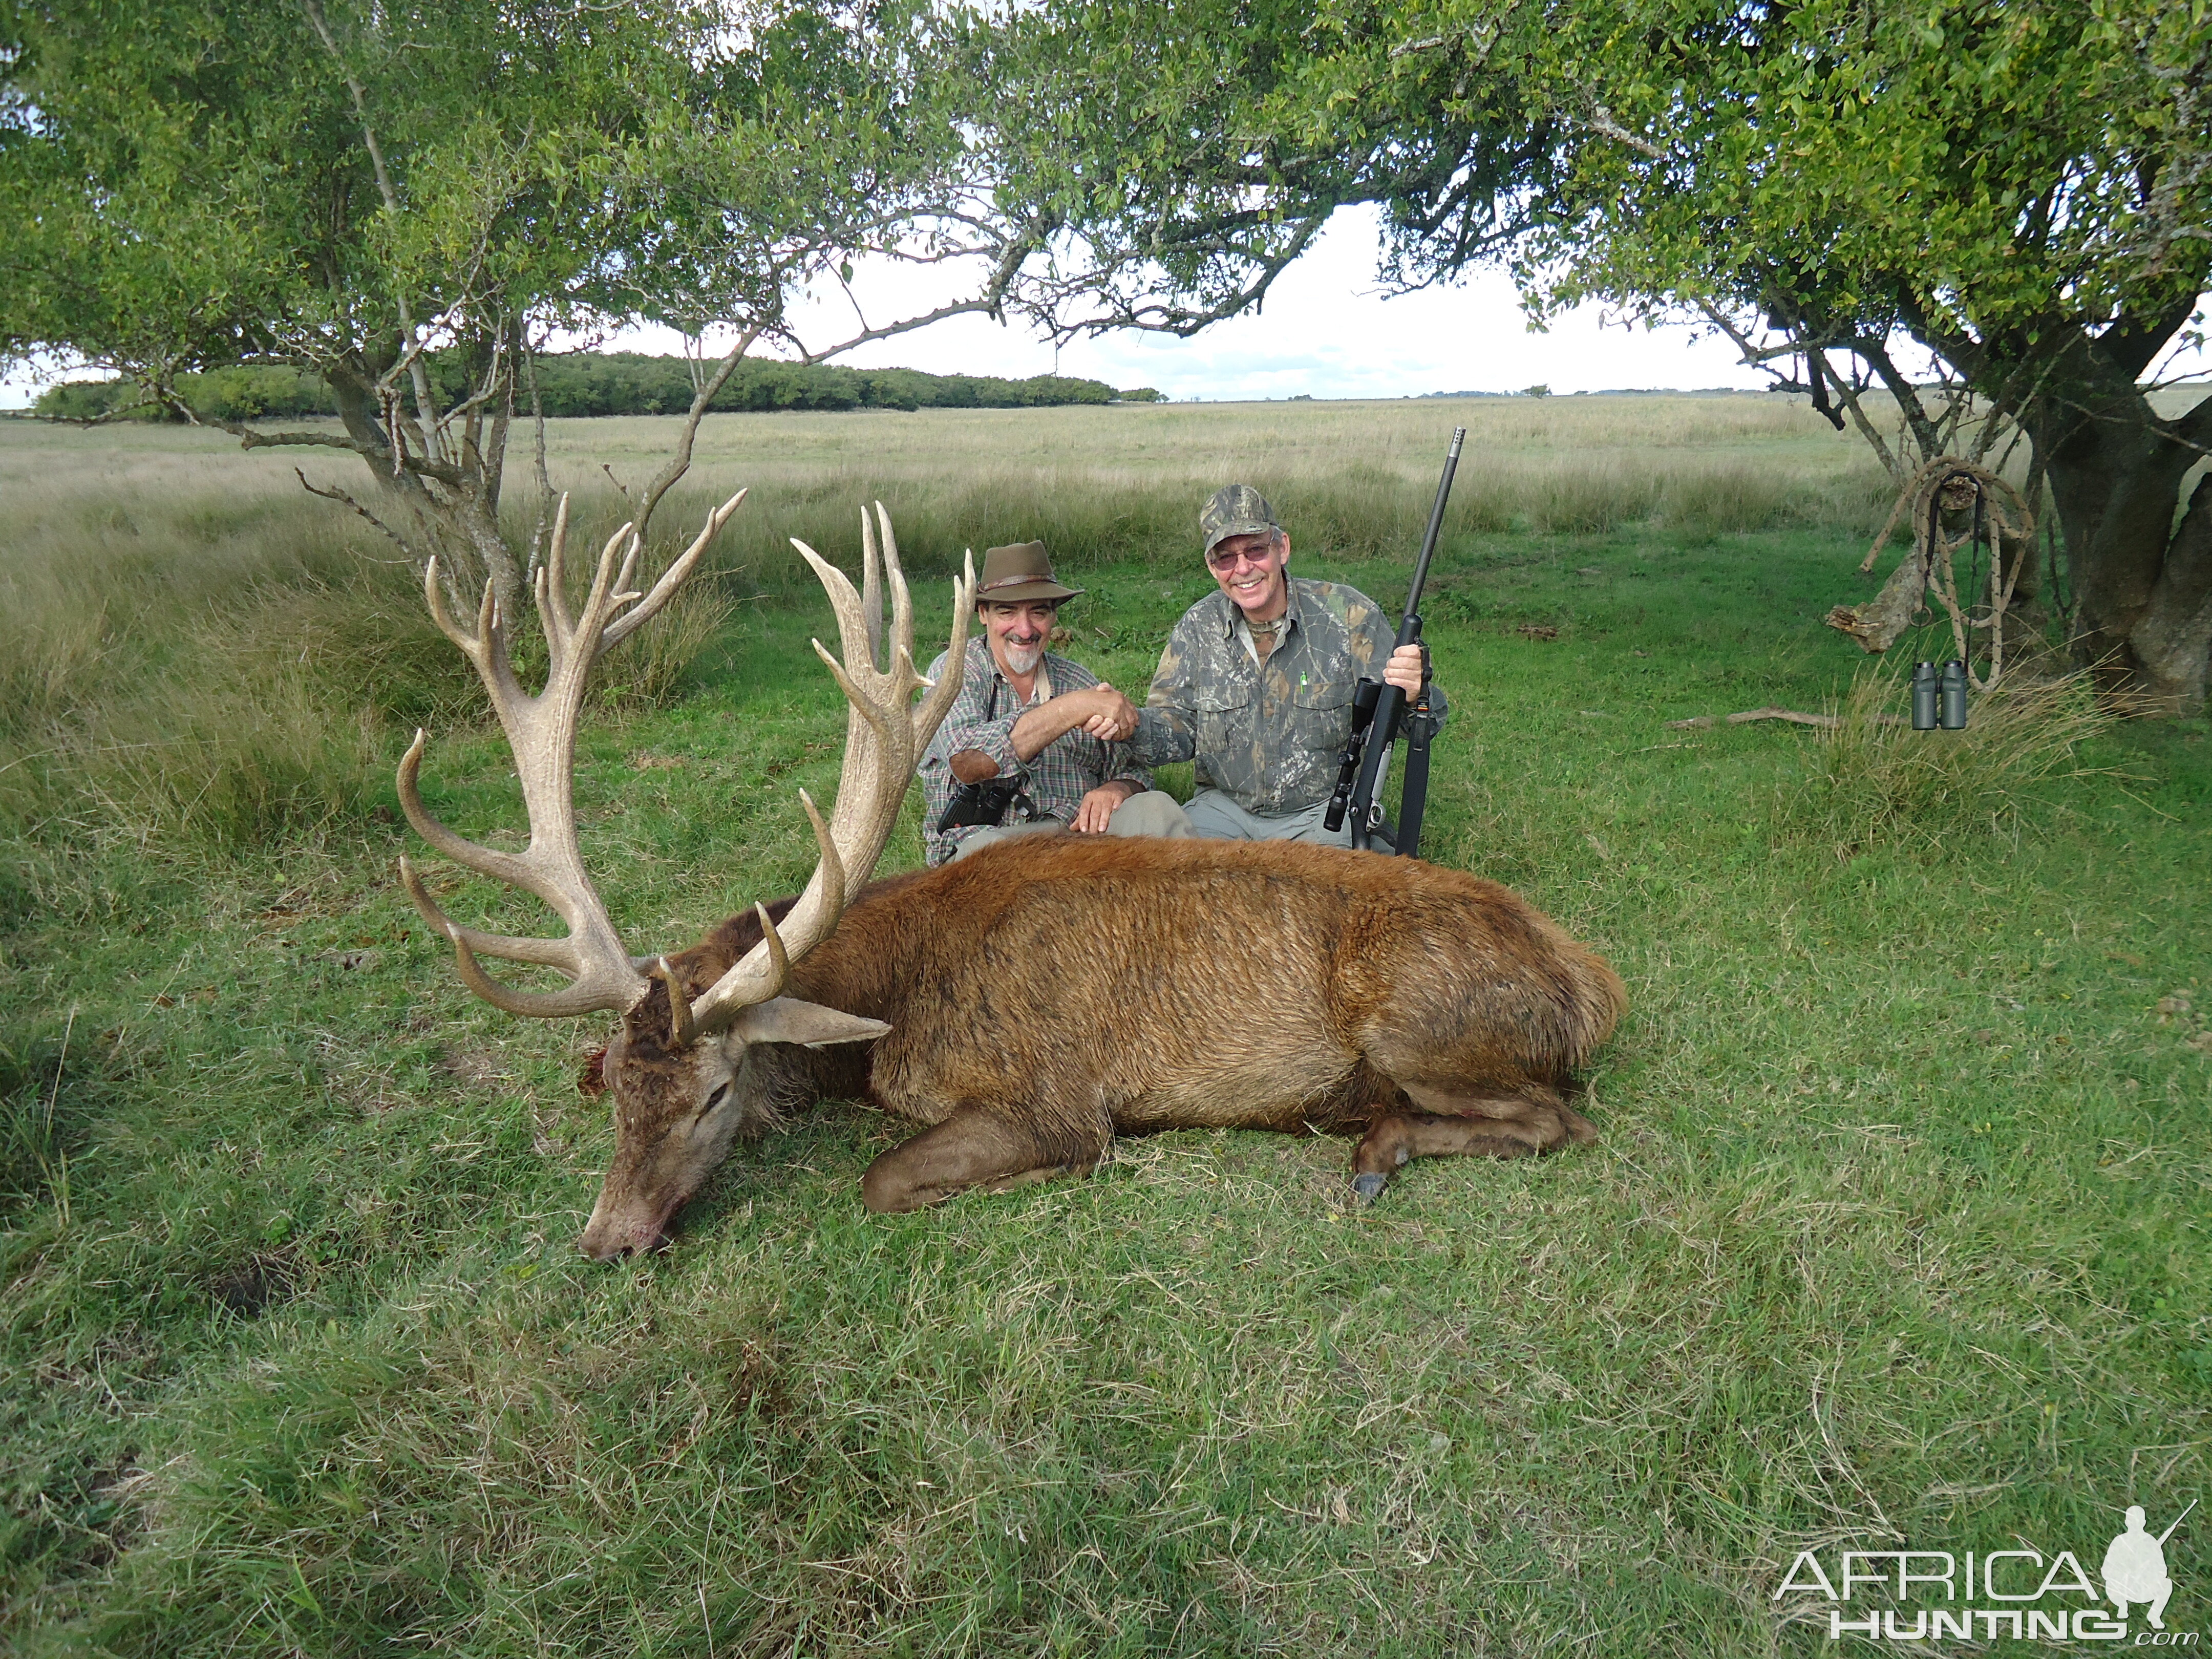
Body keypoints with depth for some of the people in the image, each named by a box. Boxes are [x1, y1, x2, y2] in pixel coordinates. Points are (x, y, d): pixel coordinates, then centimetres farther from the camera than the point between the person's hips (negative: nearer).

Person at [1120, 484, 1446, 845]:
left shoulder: (1349, 615, -7)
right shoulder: (1198, 627, 2)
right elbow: (1176, 731, -2)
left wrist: (1413, 695, -32)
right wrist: (1132, 724, -24)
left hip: (1324, 809, -1)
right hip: (1224, 806, 2)